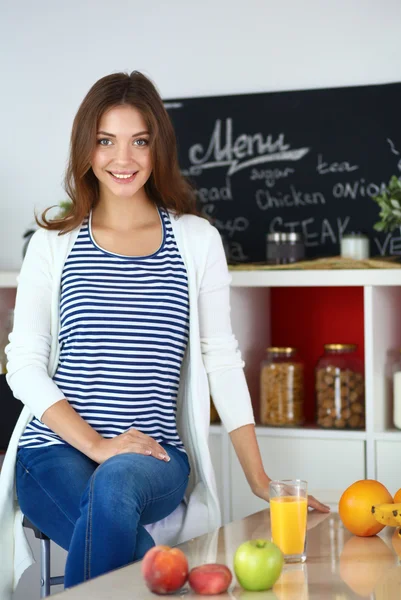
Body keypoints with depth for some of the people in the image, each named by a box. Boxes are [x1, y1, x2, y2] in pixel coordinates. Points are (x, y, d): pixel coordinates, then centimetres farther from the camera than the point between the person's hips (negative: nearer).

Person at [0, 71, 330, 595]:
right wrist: (96, 443, -11)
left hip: (155, 457, 1)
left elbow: (222, 361, 9)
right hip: (56, 451, -1)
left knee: (115, 485, -36)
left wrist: (261, 482, 3)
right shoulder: (54, 244, 9)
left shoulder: (197, 240, 10)